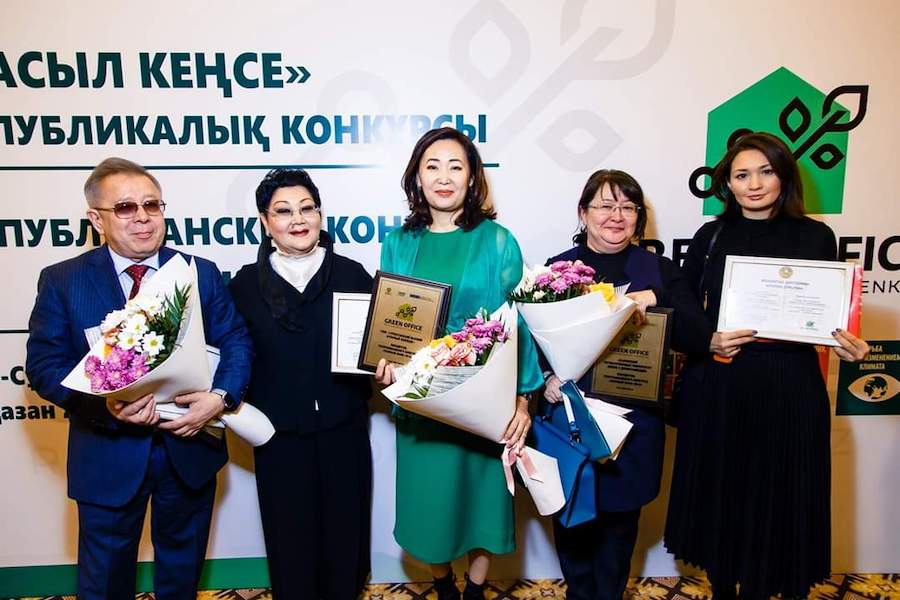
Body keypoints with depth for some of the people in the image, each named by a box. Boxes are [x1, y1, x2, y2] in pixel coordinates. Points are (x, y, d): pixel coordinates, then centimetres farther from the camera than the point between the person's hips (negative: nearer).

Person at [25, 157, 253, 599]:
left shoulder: (202, 273, -1)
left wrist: (220, 396, -21)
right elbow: (43, 364, -8)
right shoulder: (62, 281, -5)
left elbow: (236, 342, -2)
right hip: (108, 456, -1)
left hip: (190, 449, 2)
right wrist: (105, 403, -25)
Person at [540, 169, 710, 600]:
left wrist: (654, 299, -21)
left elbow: (696, 338, -6)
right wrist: (546, 377, -20)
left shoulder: (660, 270, 5)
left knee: (621, 517, 14)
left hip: (634, 421, 1)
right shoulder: (556, 268, 3)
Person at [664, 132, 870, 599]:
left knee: (775, 498, 6)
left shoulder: (814, 236, 3)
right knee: (718, 495, 10)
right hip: (718, 388, 1)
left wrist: (847, 345, -13)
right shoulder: (711, 236, 5)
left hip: (787, 390, 0)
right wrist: (708, 341, -13)